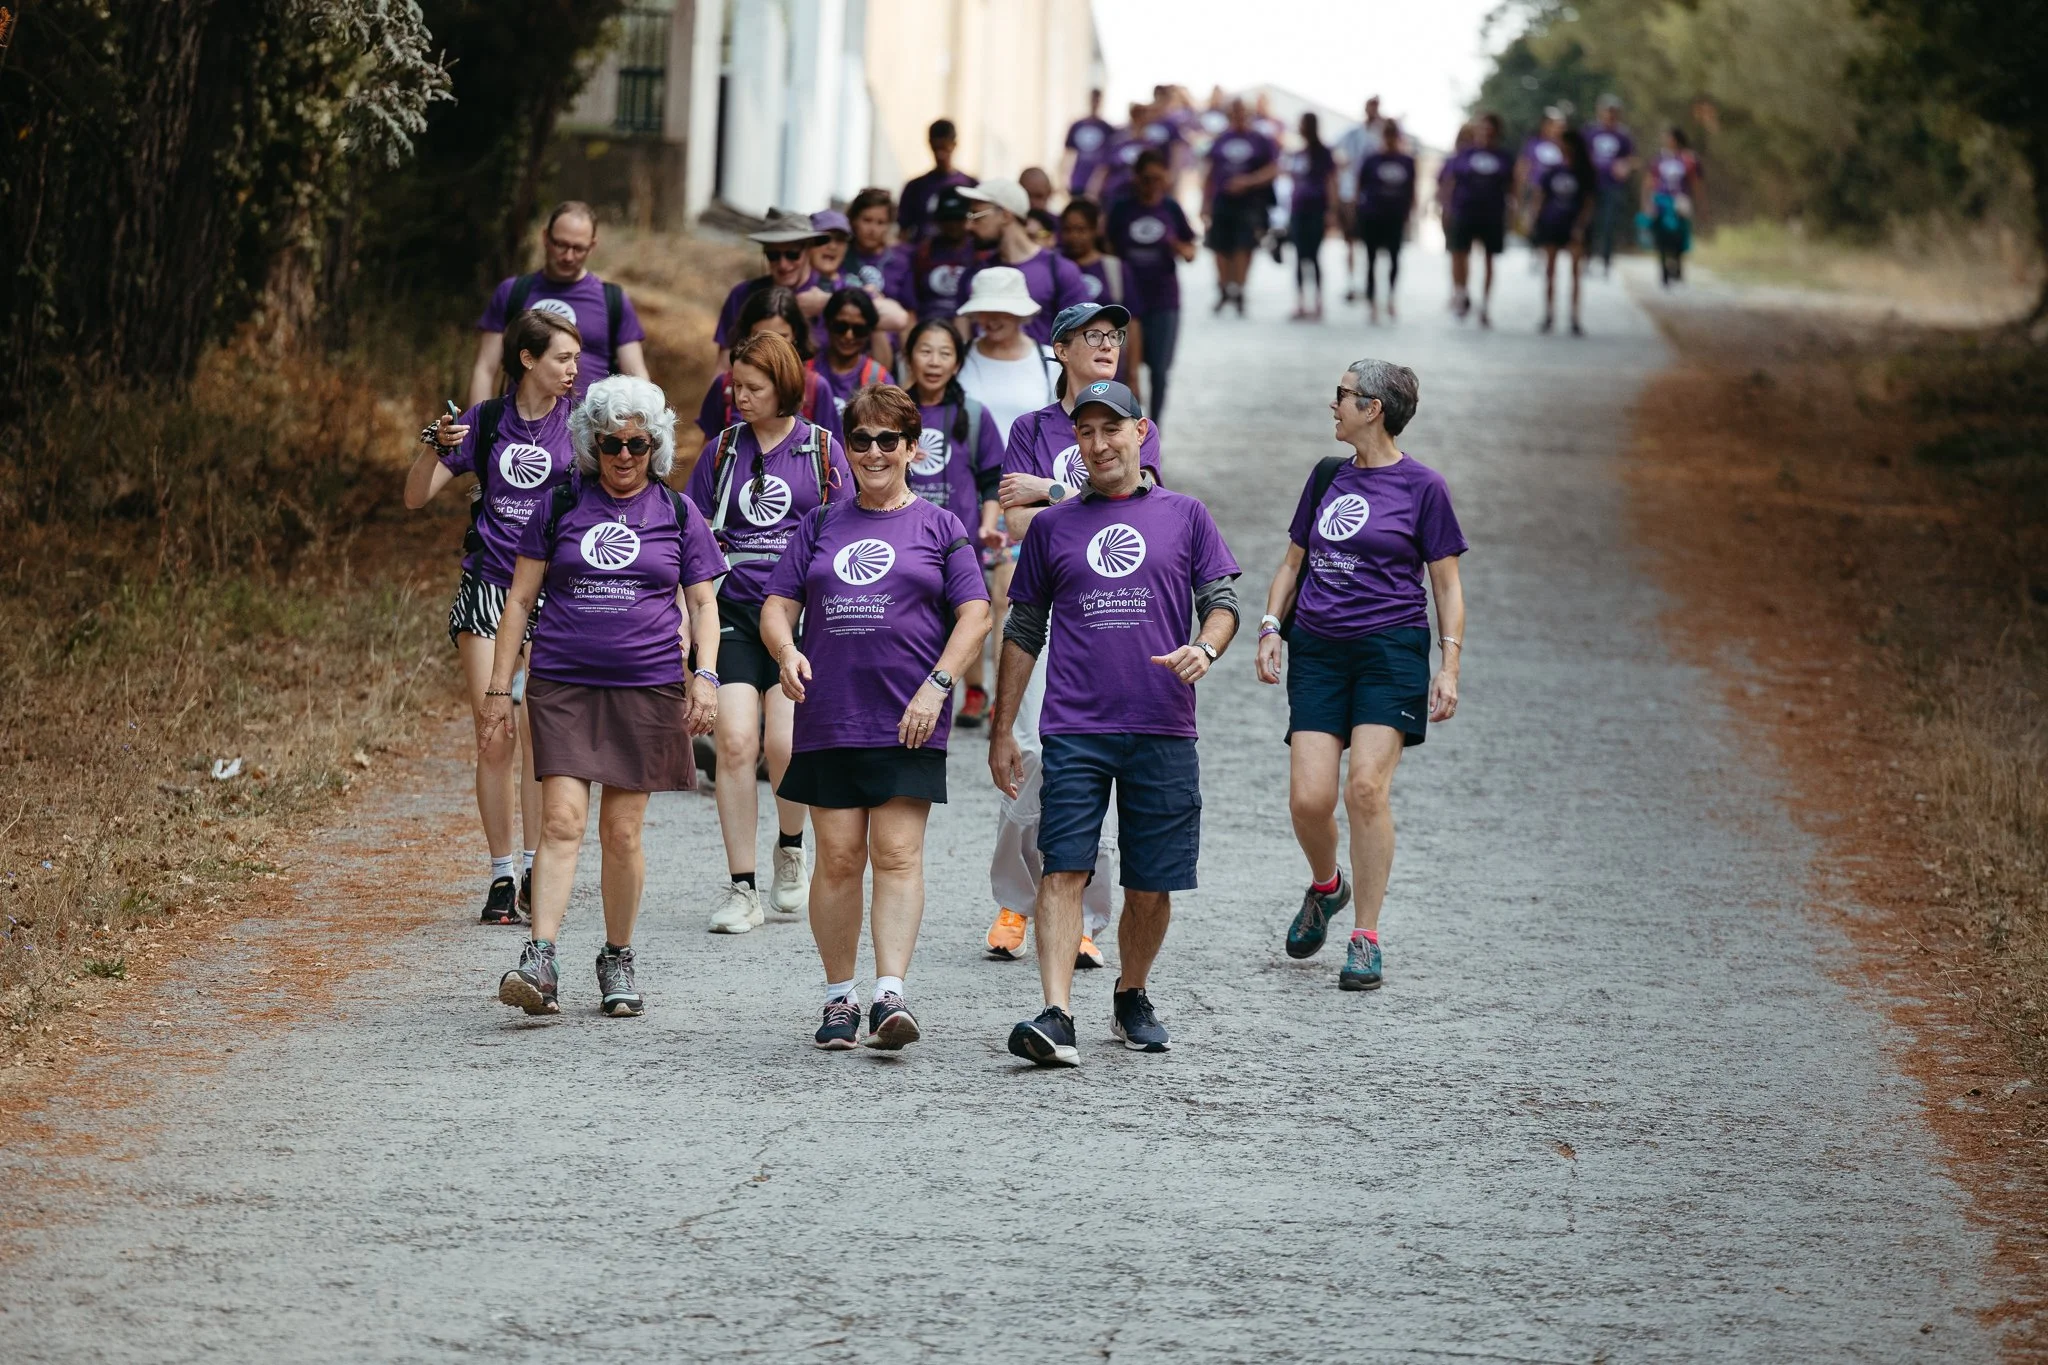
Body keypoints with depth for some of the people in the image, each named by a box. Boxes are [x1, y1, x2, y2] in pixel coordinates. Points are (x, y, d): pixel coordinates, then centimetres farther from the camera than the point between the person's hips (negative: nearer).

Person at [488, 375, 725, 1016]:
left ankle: (618, 960, 19)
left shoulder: (677, 514, 7)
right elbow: (520, 599, 8)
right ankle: (540, 962, -20)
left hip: (646, 687, 1)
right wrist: (499, 687, 4)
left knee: (622, 832, 3)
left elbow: (702, 603, 10)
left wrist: (705, 676, -6)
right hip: (563, 683, -1)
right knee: (563, 820, -13)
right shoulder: (561, 506, 5)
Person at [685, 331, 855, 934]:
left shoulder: (821, 449, 5)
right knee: (735, 742, -10)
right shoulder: (723, 450, 10)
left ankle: (791, 847, 19)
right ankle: (742, 889, -4)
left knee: (785, 743, -12)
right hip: (734, 612, 2)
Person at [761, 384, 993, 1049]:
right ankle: (839, 999, 10)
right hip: (829, 717, 2)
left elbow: (974, 617, 1)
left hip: (909, 722, -2)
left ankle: (890, 995, -17)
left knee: (897, 855, -10)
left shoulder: (938, 527, 7)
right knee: (838, 858, 2)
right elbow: (777, 606, 11)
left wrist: (936, 686, -11)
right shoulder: (822, 526, 14)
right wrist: (786, 651, -11)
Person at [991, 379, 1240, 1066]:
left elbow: (1221, 600, 9)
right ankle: (1056, 1018, -20)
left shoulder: (1183, 516, 10)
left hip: (1163, 731, 0)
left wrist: (1204, 648, -15)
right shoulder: (1051, 526, 11)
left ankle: (1132, 997, 27)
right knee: (1063, 871, -13)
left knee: (1152, 884, 5)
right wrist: (1001, 731, 12)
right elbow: (1023, 631, 15)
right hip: (1073, 728, 0)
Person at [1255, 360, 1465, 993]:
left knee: (1366, 787, -16)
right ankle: (1326, 887, 25)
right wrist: (1271, 627, 6)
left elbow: (1447, 585, 3)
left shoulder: (1421, 487, 0)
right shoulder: (1327, 476, 14)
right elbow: (1292, 562, 22)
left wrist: (1449, 667, -5)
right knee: (1309, 797, -7)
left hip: (1391, 649, -4)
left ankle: (1366, 939, -7)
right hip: (1317, 650, 4)